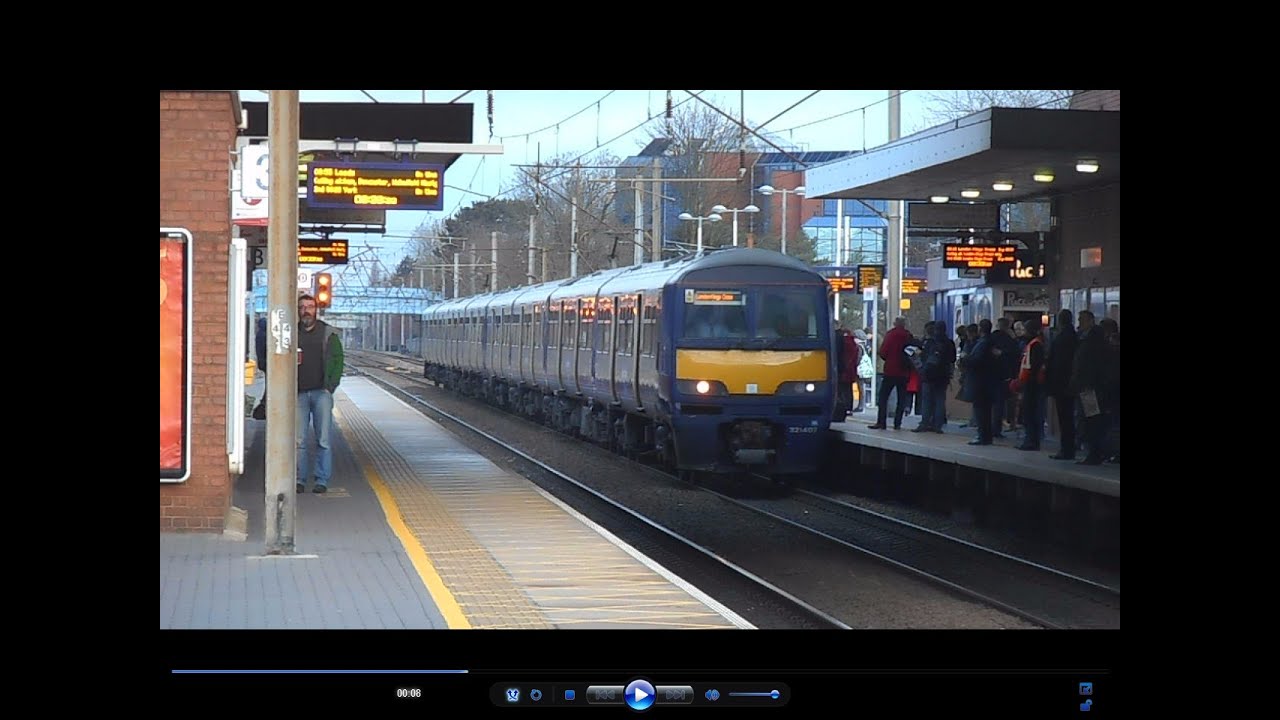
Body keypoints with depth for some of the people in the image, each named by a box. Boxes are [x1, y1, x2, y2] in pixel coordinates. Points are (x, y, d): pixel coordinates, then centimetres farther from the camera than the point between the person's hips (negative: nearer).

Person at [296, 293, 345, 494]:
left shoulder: (328, 333, 6)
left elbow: (338, 361, 6)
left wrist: (330, 386, -4)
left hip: (321, 392, -1)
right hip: (299, 393, 1)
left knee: (323, 440, -4)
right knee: (299, 440, -2)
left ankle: (322, 480, -1)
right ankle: (299, 479, 3)